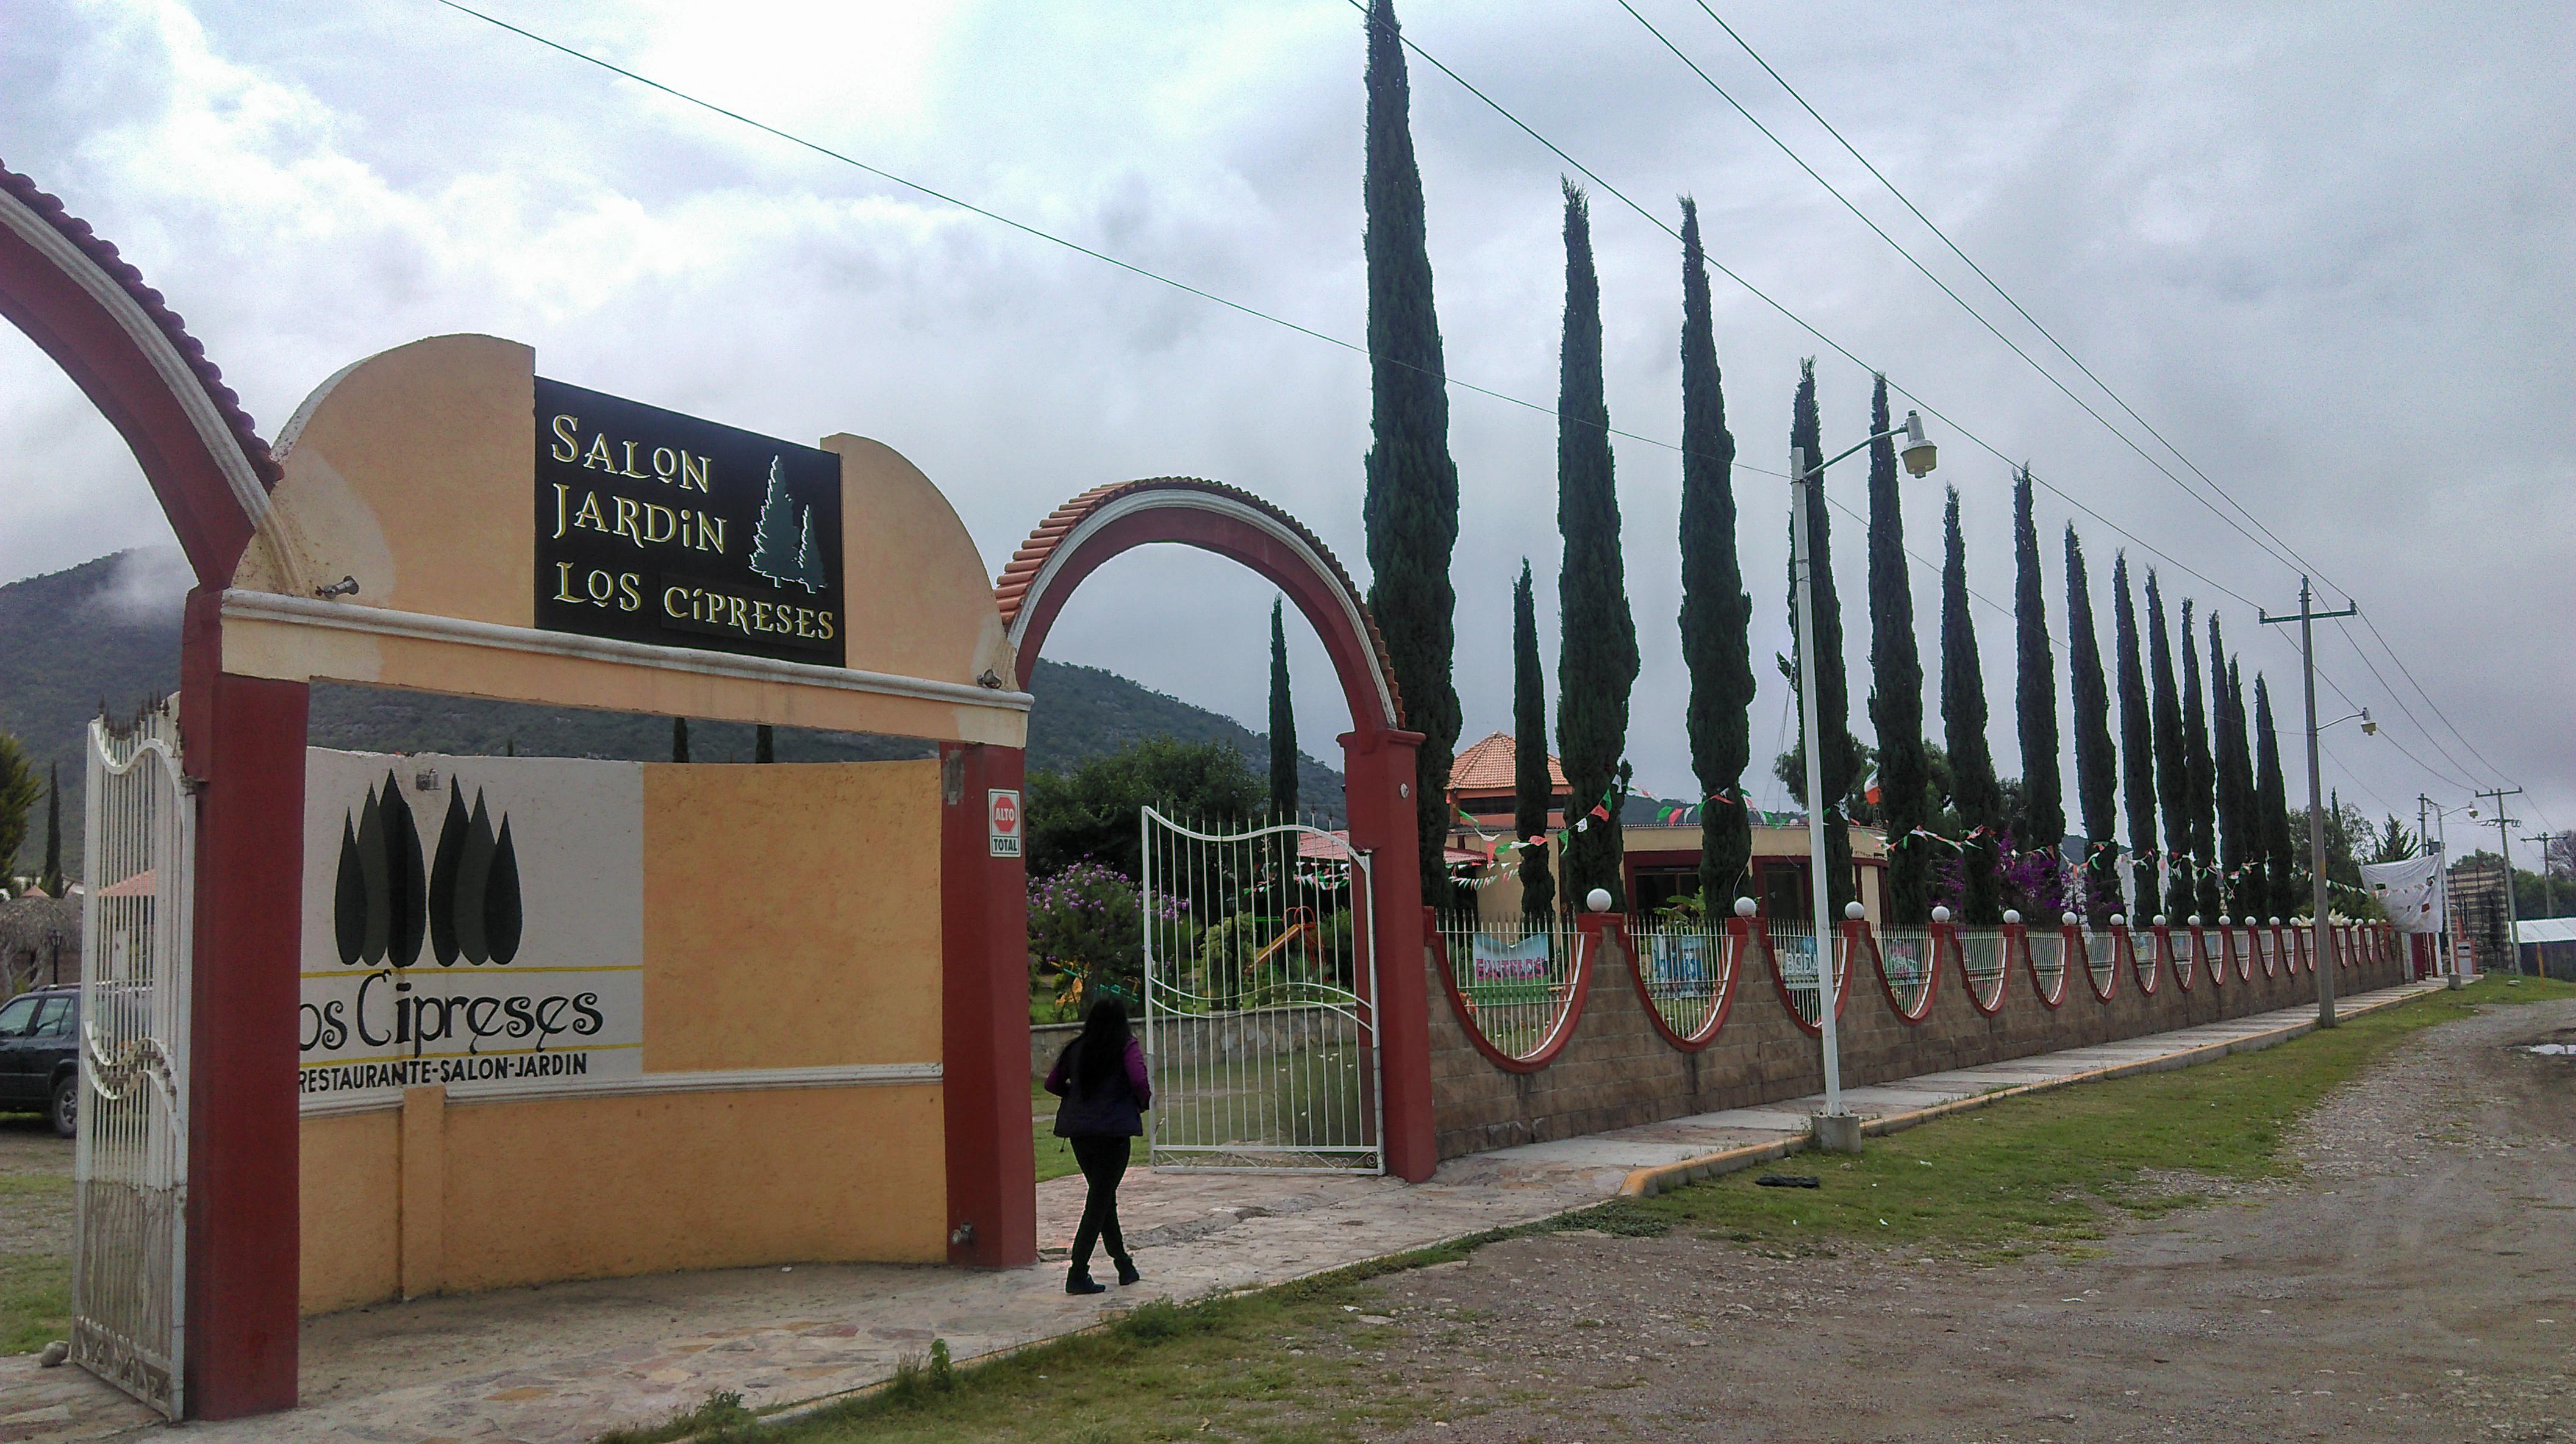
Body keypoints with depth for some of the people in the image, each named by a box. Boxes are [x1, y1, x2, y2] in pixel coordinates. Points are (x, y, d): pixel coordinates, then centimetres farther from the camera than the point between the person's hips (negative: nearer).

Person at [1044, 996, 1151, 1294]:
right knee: (1100, 1201, 0)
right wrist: (1144, 1101, 0)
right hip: (1113, 1129, -5)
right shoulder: (1126, 1047, -6)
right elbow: (1139, 1080, -19)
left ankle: (1124, 1265, 28)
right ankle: (1078, 1274, -4)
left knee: (1104, 1196, 18)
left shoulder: (1076, 1049, 8)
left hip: (1079, 1131, 5)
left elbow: (1052, 1083, 12)